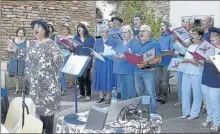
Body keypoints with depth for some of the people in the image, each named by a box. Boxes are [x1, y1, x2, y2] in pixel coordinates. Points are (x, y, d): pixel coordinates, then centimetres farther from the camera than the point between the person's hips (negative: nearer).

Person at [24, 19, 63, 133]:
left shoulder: (51, 44, -8)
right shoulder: (32, 44, 11)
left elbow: (59, 60, -12)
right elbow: (28, 61, 16)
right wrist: (27, 76, 14)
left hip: (47, 80, -6)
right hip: (35, 81, 6)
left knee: (48, 103, -2)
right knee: (38, 104, 13)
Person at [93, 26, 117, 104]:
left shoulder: (112, 41, 1)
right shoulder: (97, 41, 13)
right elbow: (94, 51, 7)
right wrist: (98, 54, -14)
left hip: (108, 64, -3)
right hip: (99, 63, 4)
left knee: (108, 80, -1)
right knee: (100, 80, 5)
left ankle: (108, 97, 8)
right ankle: (101, 97, 15)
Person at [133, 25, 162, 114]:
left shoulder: (154, 44, -2)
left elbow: (158, 59, -10)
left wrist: (147, 64, -23)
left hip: (148, 71, -6)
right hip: (137, 70, 6)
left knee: (150, 94, -6)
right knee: (140, 93, 13)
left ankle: (153, 113, 1)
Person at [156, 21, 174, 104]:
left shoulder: (170, 37, -5)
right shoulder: (159, 37, 12)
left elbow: (172, 51, -10)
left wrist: (162, 53, -17)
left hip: (166, 62, -5)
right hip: (158, 62, 5)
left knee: (164, 81, 1)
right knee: (157, 80, 8)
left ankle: (164, 97, 13)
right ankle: (158, 96, 20)